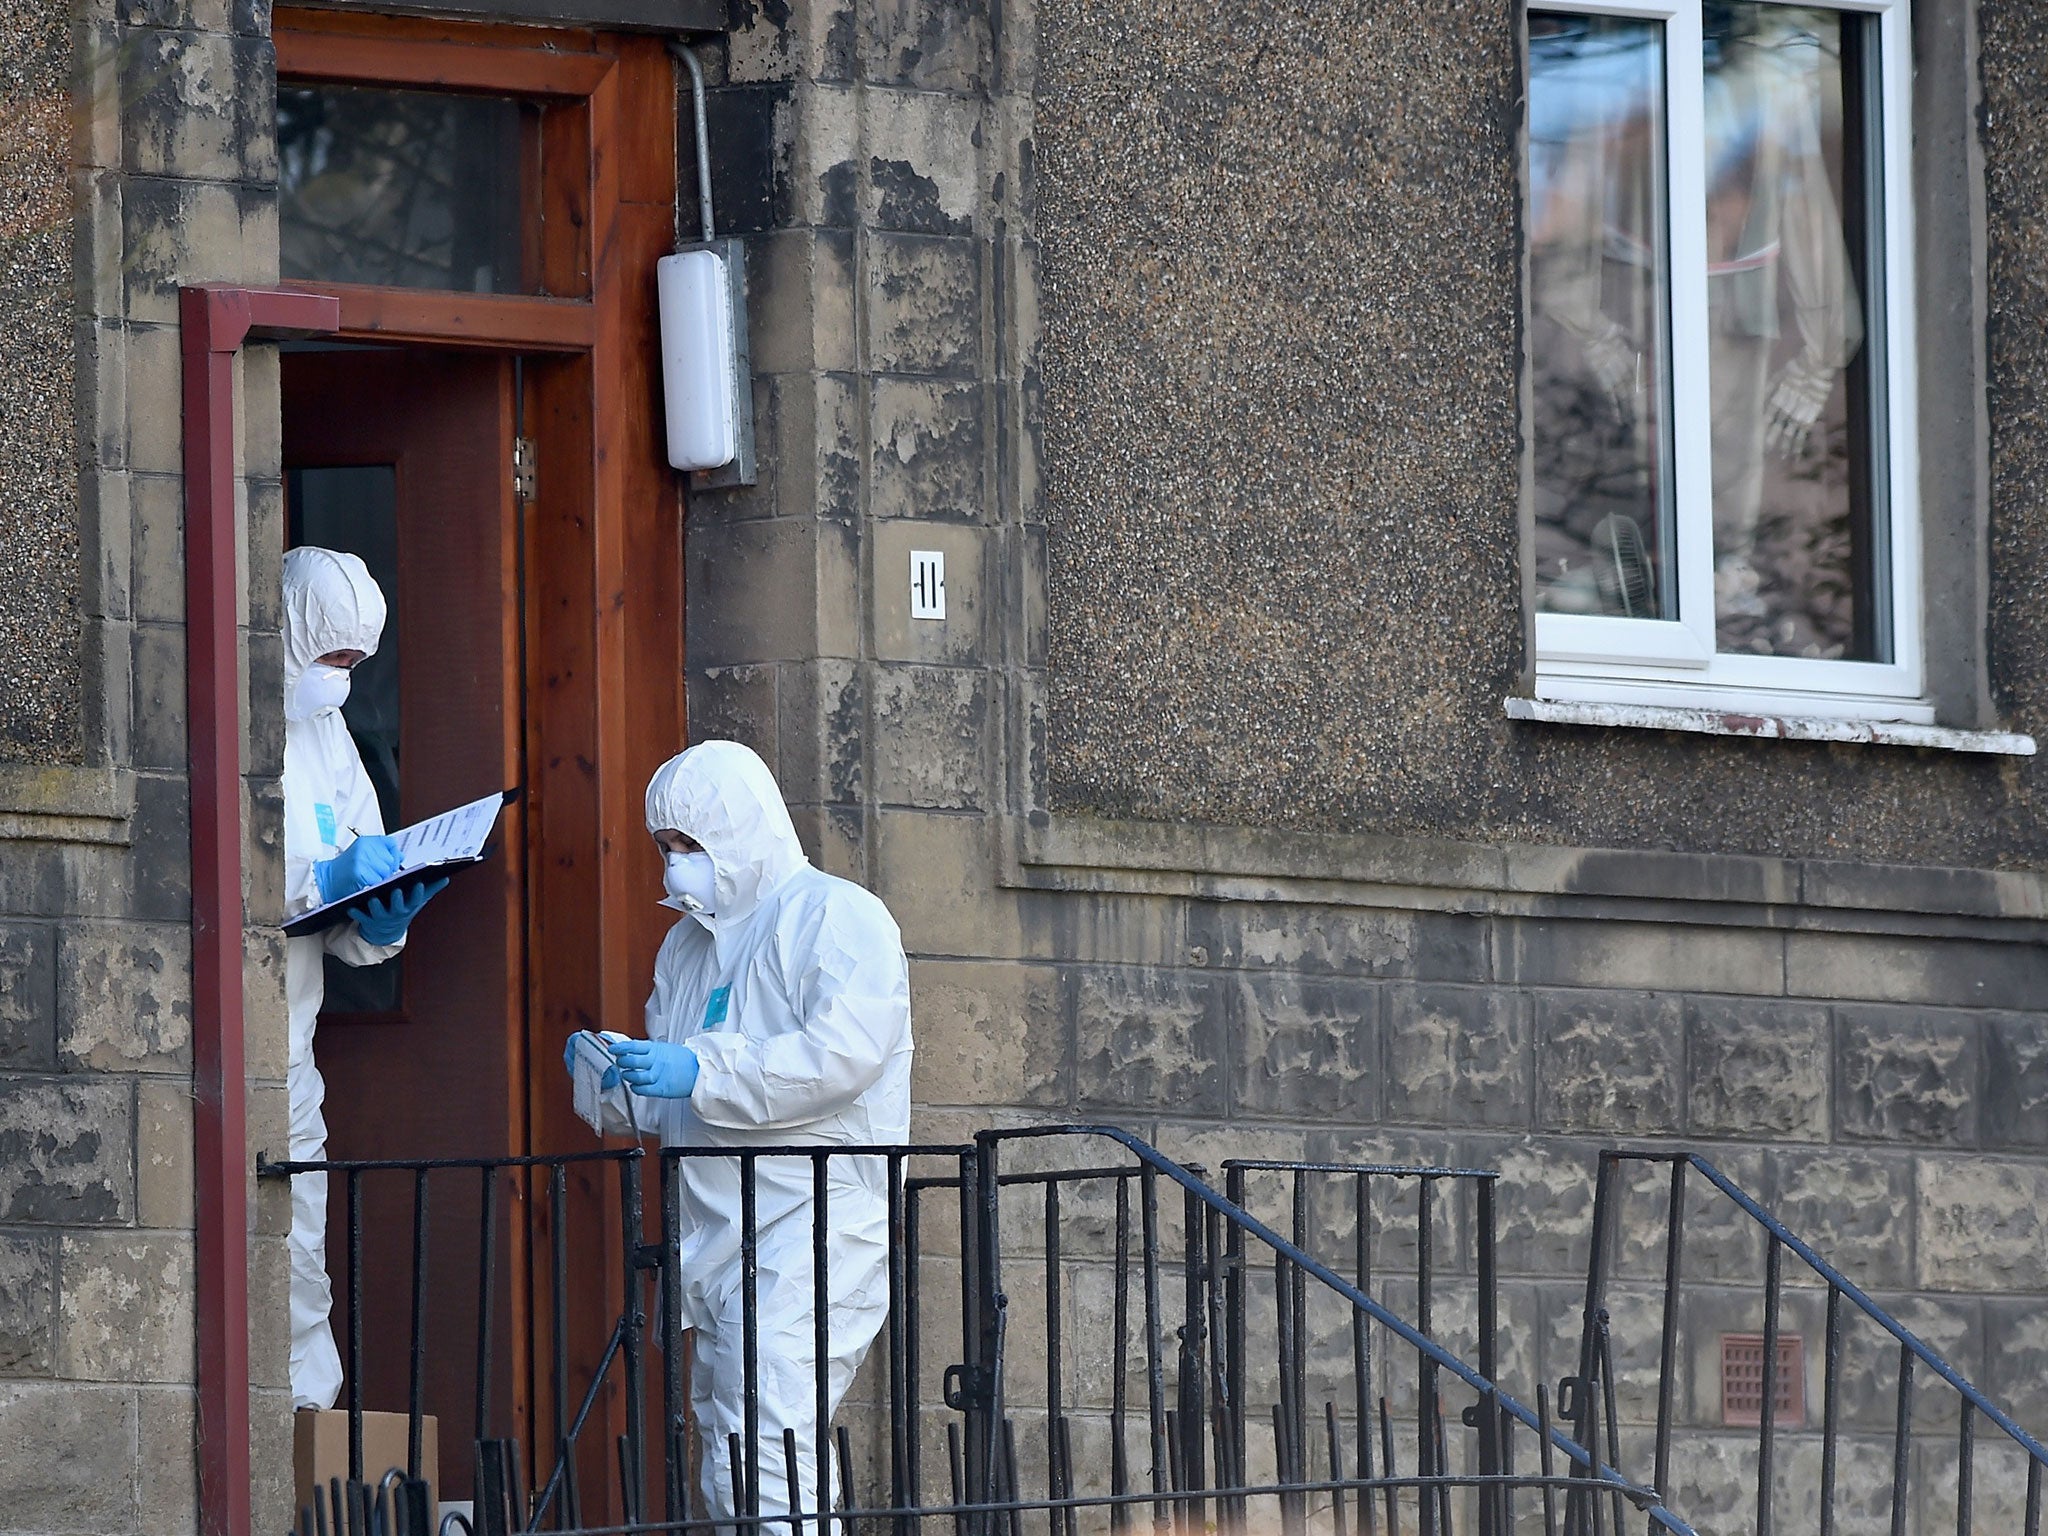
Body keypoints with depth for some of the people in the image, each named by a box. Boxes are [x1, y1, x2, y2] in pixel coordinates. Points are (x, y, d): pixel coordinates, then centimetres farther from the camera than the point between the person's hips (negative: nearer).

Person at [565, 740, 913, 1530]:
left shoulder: (837, 917, -3)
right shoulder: (688, 944, 24)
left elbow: (845, 1052, -19)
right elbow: (669, 1108, 27)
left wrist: (699, 1072, -20)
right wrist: (618, 1075, 4)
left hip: (812, 1234, -9)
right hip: (714, 1246, 9)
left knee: (763, 1465, -20)